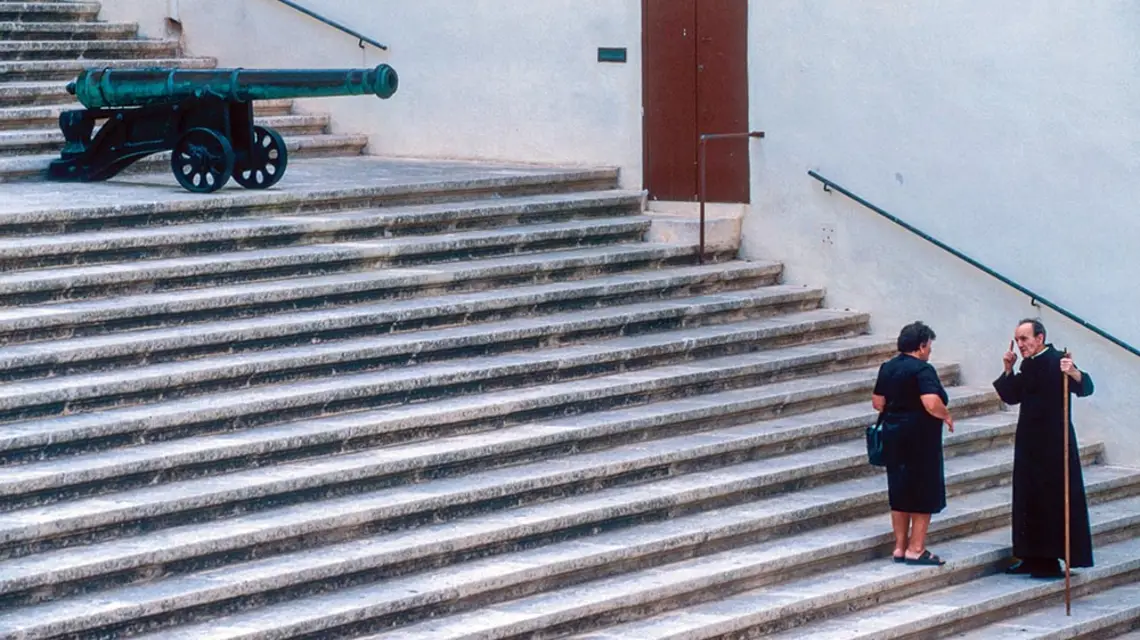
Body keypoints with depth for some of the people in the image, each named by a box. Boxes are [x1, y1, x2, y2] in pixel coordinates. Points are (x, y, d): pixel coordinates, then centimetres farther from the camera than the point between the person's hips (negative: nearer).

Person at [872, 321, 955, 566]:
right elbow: (932, 403, -27)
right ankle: (916, 549, 0)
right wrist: (946, 417, -9)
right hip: (921, 439, -8)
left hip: (895, 437, 8)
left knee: (899, 494, 13)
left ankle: (900, 547, 17)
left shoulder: (887, 368, 8)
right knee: (925, 493, 1)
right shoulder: (922, 370, -16)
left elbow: (877, 402, 12)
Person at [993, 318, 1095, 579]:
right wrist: (1008, 370, 6)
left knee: (1056, 500, -5)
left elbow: (1086, 387, -24)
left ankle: (1050, 561, -2)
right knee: (1031, 500, 12)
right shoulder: (1028, 366, 12)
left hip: (1054, 445, -9)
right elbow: (1011, 396, 19)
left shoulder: (1056, 361, -13)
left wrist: (1073, 373, -45)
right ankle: (1034, 559, 19)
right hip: (1030, 444, 9)